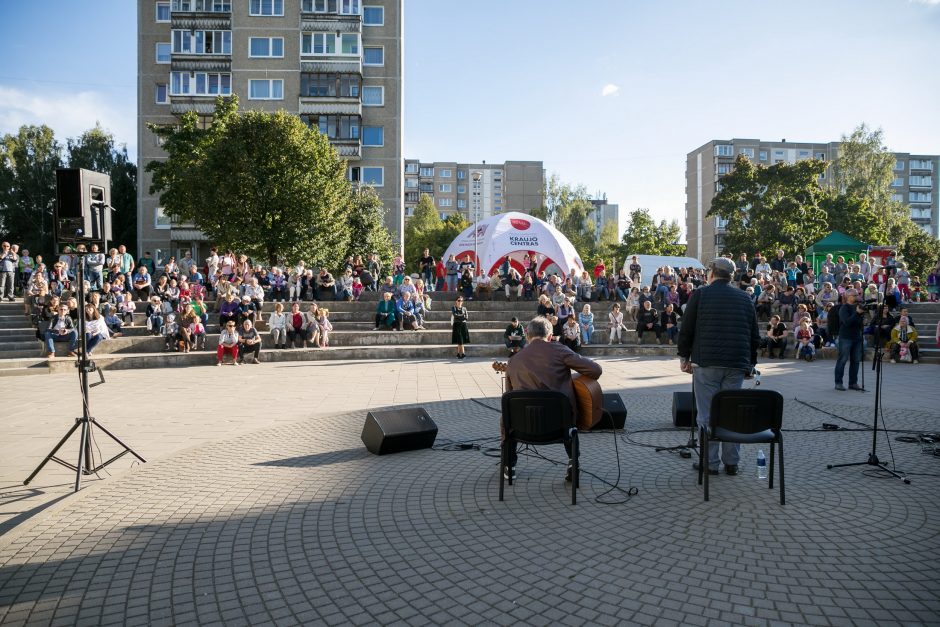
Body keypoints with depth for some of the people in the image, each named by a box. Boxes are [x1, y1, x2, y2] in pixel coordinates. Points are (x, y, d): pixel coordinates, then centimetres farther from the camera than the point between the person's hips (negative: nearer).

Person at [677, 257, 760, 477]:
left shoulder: (700, 295, 0)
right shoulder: (744, 298, 12)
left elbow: (686, 329, -2)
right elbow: (755, 335, 14)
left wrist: (684, 356, 8)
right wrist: (750, 363, 21)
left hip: (707, 362, -4)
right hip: (737, 364, 4)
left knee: (707, 414, 1)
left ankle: (710, 463, 4)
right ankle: (731, 462, 13)